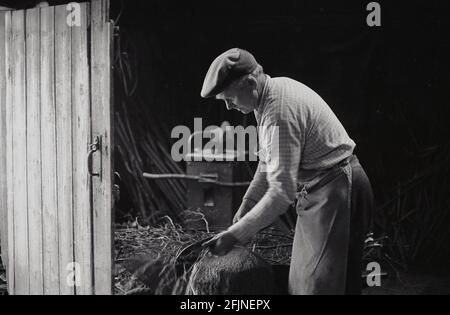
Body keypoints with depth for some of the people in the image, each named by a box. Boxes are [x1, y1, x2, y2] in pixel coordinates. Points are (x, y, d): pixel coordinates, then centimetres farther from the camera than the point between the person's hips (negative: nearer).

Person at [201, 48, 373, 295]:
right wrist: (243, 211, 14)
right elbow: (268, 163, 15)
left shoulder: (279, 113, -25)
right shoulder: (275, 89, 6)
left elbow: (282, 192, -27)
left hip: (335, 190, -10)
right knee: (302, 280, 16)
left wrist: (235, 234, -22)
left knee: (321, 284, -7)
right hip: (319, 190, 10)